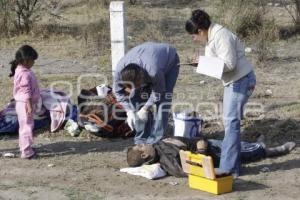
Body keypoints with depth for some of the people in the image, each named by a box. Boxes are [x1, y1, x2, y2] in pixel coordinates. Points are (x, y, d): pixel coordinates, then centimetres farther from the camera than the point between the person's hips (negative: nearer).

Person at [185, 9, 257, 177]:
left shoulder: (221, 36, -21)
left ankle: (229, 168, -9)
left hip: (241, 80, -11)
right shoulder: (212, 36, 11)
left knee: (231, 121, -11)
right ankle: (231, 164, 26)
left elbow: (229, 63, -25)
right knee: (230, 121, 16)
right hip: (233, 81, 11)